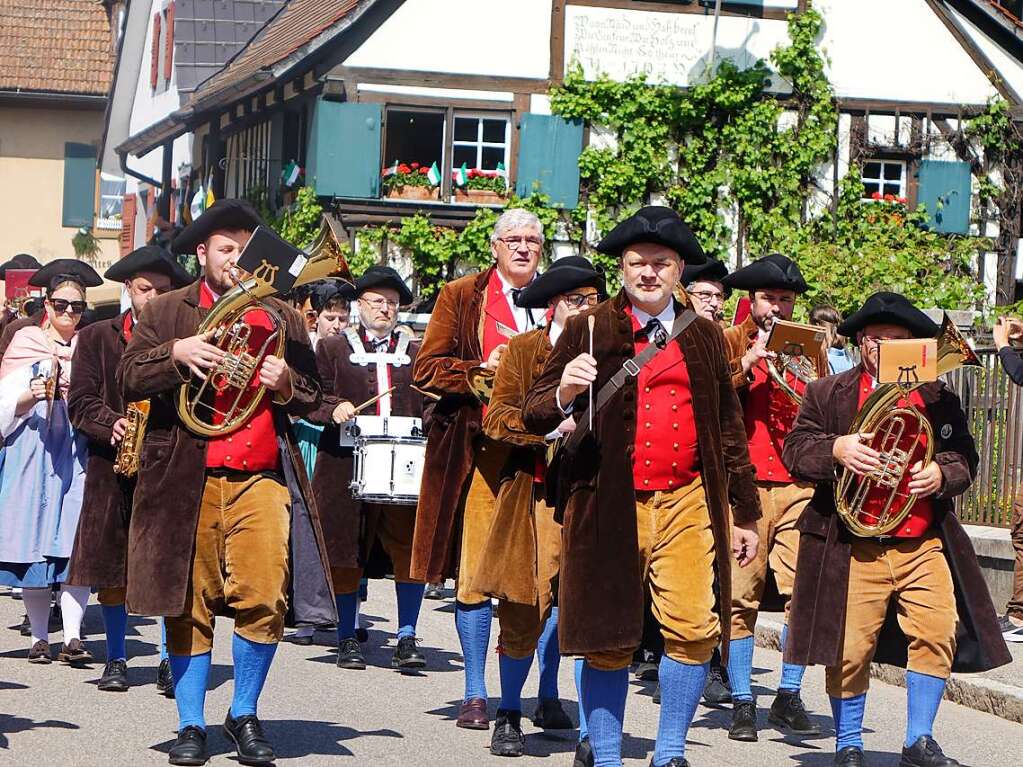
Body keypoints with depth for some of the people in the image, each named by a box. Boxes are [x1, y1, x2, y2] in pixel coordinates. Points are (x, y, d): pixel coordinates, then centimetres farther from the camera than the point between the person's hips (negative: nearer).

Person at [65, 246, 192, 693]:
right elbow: (80, 403, 3)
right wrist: (112, 423, -16)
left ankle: (171, 661, 3)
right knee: (110, 571, 5)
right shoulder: (96, 338, 10)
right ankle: (115, 659, 17)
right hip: (113, 467, 1)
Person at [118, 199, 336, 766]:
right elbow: (129, 378, 2)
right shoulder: (168, 311, 12)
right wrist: (175, 353, -16)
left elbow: (312, 399, 18)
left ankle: (245, 715, 8)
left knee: (265, 599, -10)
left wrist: (286, 386, -4)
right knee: (189, 606, 1)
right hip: (186, 479, -1)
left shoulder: (282, 317, 17)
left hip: (261, 478, 1)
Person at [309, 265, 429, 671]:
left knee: (410, 549, -9)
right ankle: (347, 640, 13)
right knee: (345, 555, 2)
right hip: (347, 466, -1)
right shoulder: (333, 348, 12)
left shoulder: (416, 352, 18)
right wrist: (334, 410, -15)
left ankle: (406, 637, -2)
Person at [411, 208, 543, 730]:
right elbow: (425, 370, 3)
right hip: (480, 449, -1)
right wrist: (483, 370, -11)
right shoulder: (461, 297, 9)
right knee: (474, 573, -3)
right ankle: (475, 693, 6)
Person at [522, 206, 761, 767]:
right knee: (608, 641, 1)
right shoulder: (588, 331, 5)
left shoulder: (704, 336, 14)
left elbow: (728, 427, 20)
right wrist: (564, 392, -22)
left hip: (687, 503, 2)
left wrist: (745, 511, 19)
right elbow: (534, 417, 0)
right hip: (608, 506, -2)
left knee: (694, 630, -8)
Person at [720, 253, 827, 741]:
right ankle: (742, 703, 3)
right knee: (741, 595, -4)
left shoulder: (809, 347, 20)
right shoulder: (729, 342, 10)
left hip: (799, 485, 3)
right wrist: (751, 359, -12)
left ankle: (789, 697, 6)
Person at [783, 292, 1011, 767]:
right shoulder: (828, 394, 8)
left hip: (924, 545, 2)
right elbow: (795, 449, 0)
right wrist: (836, 448, -20)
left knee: (939, 632, -11)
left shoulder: (938, 398, 14)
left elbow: (964, 458, 13)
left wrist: (942, 474, -9)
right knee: (850, 648, -3)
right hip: (854, 546, -2)